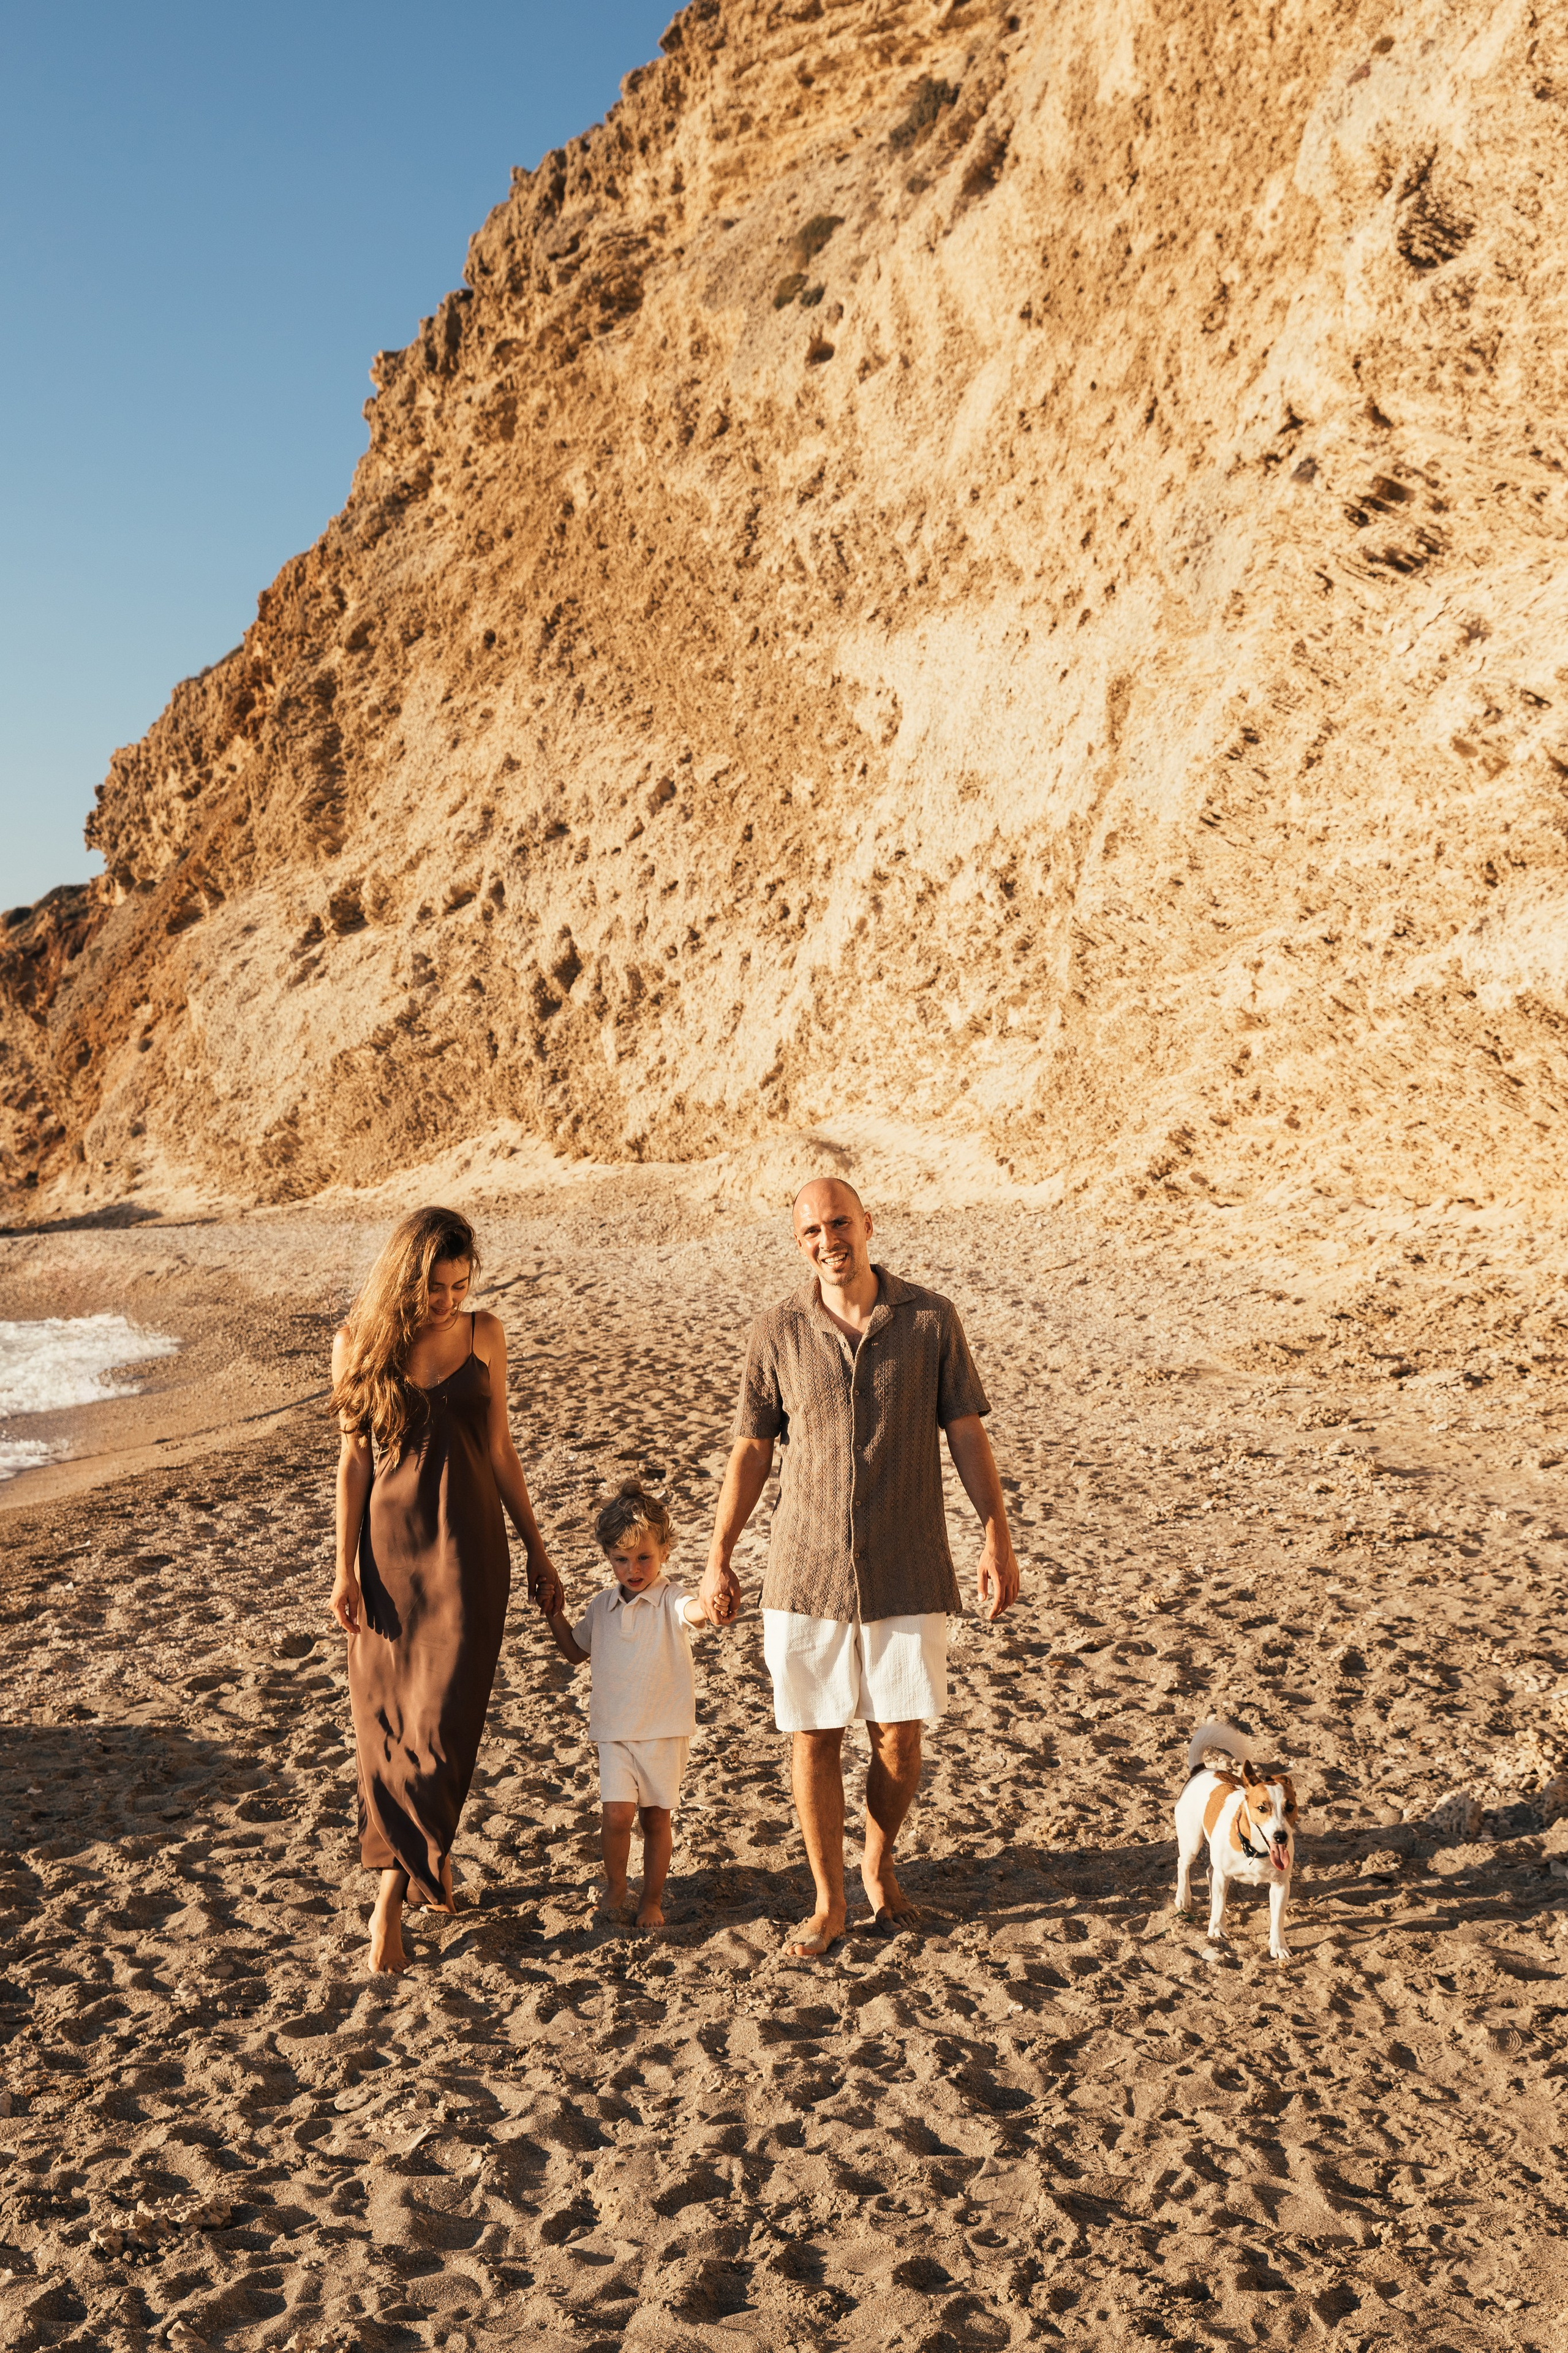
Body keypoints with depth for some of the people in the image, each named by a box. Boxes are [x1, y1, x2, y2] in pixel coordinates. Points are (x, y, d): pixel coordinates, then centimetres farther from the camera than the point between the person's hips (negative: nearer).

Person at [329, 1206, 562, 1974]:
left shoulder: (483, 1334, 1)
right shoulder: (359, 1343, -2)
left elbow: (499, 1448, 8)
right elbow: (353, 1459, 0)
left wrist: (537, 1552, 9)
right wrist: (344, 1570, -4)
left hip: (467, 1543, 0)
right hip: (389, 1542, 0)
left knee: (444, 1715, -5)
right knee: (386, 1714, 4)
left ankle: (391, 1897, 5)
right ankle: (430, 1863, 23)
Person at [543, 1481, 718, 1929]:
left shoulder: (670, 1602, -11)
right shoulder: (602, 1606, 4)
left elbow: (693, 1612, -36)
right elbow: (577, 1652, 21)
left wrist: (711, 1602, -59)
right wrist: (555, 1614, 7)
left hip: (665, 1730, -2)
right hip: (614, 1730, 3)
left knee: (657, 1817, 8)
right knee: (617, 1814, -9)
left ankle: (652, 1899, 27)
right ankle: (615, 1885, 16)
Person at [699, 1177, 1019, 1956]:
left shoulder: (931, 1320, -4)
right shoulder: (777, 1333, -2)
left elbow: (967, 1434, 0)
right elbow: (751, 1451, 5)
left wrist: (998, 1541, -6)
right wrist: (719, 1561, 6)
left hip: (905, 1573, 0)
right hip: (805, 1572, 0)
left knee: (899, 1736, 8)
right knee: (815, 1739, 5)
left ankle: (879, 1863, 35)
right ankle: (828, 1901, 23)